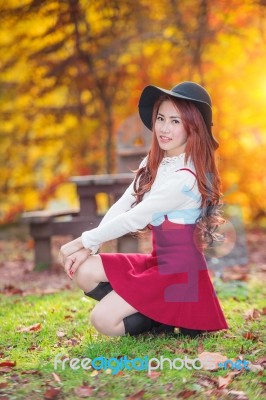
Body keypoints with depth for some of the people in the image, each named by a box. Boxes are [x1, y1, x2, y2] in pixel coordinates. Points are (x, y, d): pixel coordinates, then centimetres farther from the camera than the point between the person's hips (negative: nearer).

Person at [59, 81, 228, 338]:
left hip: (181, 271, -9)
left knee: (103, 320, -17)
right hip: (156, 261, 9)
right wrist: (88, 248, -9)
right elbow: (121, 207, 2)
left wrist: (84, 241, -14)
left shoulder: (187, 176, -21)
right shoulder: (153, 163, 6)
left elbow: (135, 218, -21)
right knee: (84, 271, -7)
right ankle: (156, 316, 0)